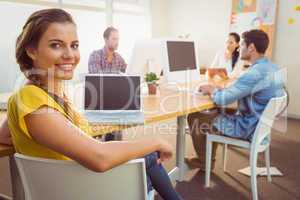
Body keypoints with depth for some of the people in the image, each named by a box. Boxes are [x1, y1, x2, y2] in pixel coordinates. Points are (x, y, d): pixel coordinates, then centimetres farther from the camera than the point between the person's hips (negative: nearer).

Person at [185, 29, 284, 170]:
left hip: (248, 128, -9)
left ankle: (204, 162, 23)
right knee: (216, 112, 24)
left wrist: (212, 90, -5)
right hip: (261, 123, 10)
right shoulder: (272, 67, 4)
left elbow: (222, 99, -27)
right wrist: (217, 89, 3)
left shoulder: (256, 73, -28)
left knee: (194, 118, -1)